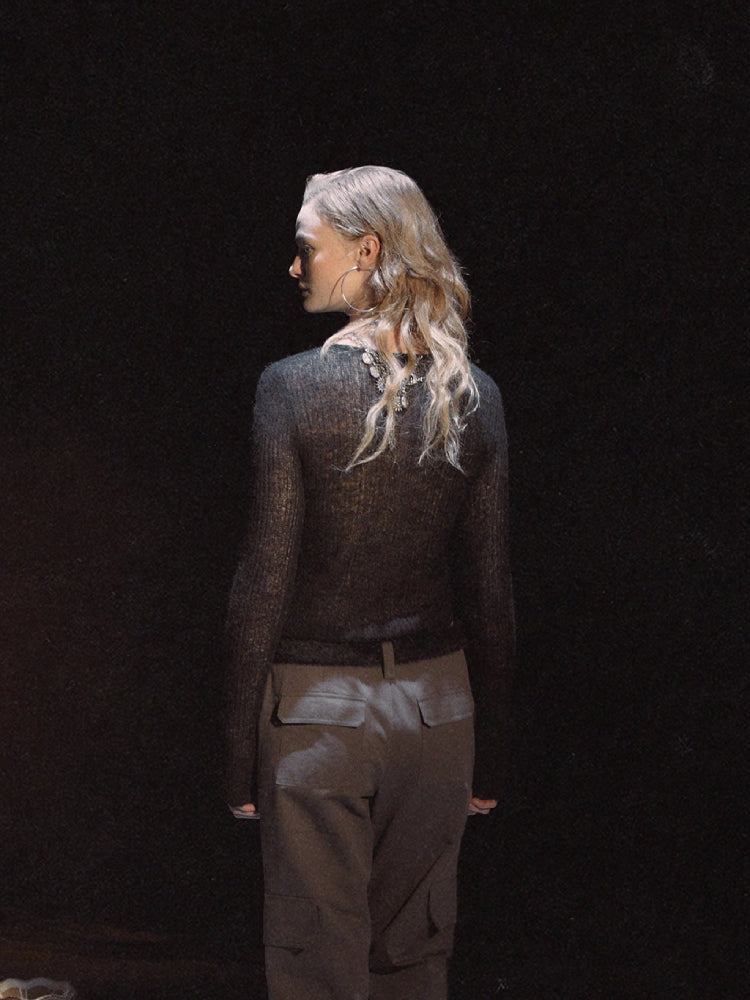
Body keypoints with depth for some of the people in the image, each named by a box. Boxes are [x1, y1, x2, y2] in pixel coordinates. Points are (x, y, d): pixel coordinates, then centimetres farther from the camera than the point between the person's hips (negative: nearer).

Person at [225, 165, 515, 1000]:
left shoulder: (293, 386, -13)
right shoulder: (474, 396, -2)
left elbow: (264, 582, -13)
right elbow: (490, 593, 2)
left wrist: (241, 753, -4)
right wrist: (490, 755, 11)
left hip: (318, 710, -4)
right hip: (436, 703, 4)